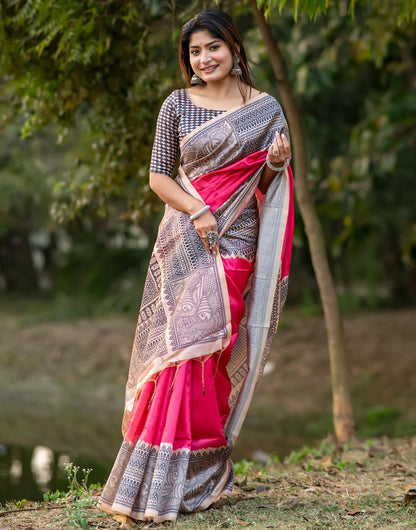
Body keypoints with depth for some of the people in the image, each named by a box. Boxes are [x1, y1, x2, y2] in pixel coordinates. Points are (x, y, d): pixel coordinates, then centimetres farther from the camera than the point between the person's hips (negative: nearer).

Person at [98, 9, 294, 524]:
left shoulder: (266, 109, 8)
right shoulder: (177, 105, 6)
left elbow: (263, 187, 11)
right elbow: (158, 176, 5)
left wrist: (275, 164, -11)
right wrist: (197, 211, -11)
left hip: (236, 243, 0)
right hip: (187, 240, 0)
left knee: (213, 349, -3)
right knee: (184, 346, -7)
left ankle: (201, 478, 7)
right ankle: (159, 484, -1)